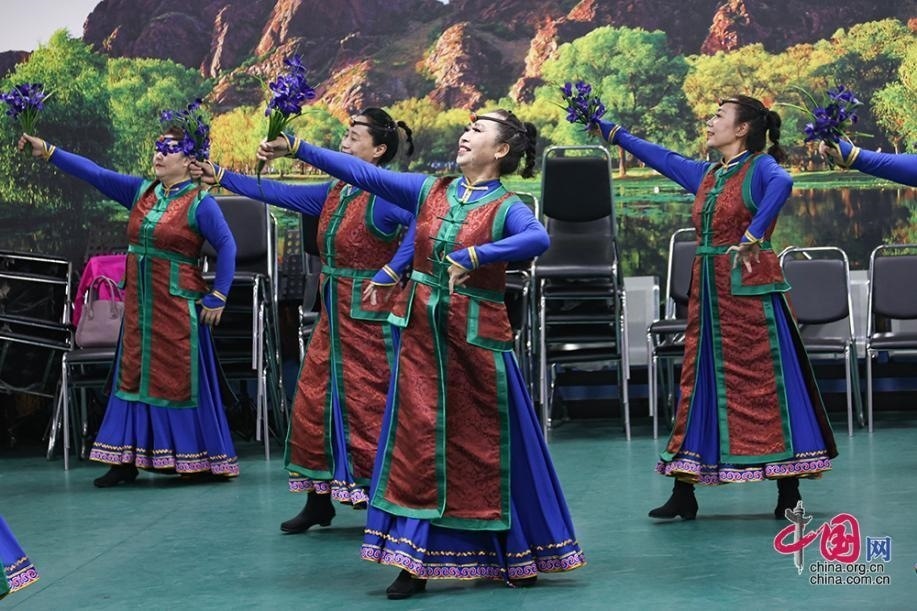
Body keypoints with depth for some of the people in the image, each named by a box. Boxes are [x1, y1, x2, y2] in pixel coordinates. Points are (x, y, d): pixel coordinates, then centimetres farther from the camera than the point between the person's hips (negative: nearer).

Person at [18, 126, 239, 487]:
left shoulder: (199, 203, -8)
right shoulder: (140, 191, 9)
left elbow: (227, 246, -10)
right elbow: (94, 173, 6)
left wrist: (218, 297, -13)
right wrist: (48, 152, 1)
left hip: (177, 304, -6)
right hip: (139, 302, 6)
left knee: (182, 378, -1)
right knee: (134, 374, 8)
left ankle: (202, 460, 9)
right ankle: (127, 458, 13)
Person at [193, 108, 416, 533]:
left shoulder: (385, 197, -15)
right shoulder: (335, 193, 11)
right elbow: (279, 194, 16)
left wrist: (390, 272, -28)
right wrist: (221, 177, 16)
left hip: (369, 315, -9)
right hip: (334, 314, 9)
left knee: (367, 404, -5)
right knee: (314, 401, 10)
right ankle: (319, 500, 21)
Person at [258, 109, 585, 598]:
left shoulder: (506, 207, -8)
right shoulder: (429, 189, 6)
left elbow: (538, 238, -29)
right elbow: (364, 173, 2)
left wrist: (474, 256, -35)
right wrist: (295, 148, -3)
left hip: (477, 337, -4)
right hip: (422, 331, 4)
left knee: (486, 445, 5)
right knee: (418, 439, 2)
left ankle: (513, 555, 21)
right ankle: (416, 558, 7)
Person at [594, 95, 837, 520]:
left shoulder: (760, 167, -8)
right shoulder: (706, 175, 15)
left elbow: (782, 184, -31)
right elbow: (663, 158, 28)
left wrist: (753, 237, -37)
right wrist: (613, 133, 34)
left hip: (749, 290, -8)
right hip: (707, 291, 8)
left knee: (762, 382, -5)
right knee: (698, 379, 7)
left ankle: (788, 491, 1)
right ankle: (683, 494, 10)